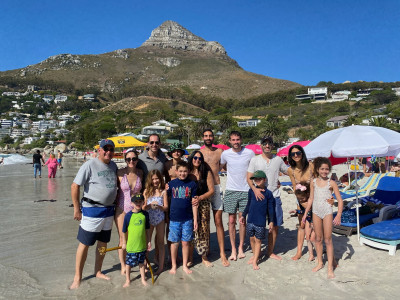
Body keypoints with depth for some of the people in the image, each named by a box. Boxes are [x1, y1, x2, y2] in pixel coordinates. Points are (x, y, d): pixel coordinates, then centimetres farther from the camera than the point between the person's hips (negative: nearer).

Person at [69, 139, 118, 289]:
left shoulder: (113, 165, 6)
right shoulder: (90, 165, -13)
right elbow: (75, 186, -13)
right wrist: (77, 209, -12)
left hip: (109, 210, 6)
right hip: (92, 210, -6)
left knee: (103, 242, 16)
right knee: (84, 243, 3)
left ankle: (97, 271, 33)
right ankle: (77, 277, 19)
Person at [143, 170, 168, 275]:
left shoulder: (163, 191, -1)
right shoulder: (146, 191, 2)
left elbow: (166, 207, -3)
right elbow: (143, 207, -1)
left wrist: (158, 206, -22)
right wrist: (149, 205, -20)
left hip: (160, 219, -1)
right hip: (149, 219, 1)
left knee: (160, 242, 8)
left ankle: (161, 266, 16)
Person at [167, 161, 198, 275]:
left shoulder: (192, 184, 0)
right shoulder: (172, 183, 1)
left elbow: (194, 204, 3)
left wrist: (195, 220, 2)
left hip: (187, 219, 0)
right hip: (174, 218, 0)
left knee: (185, 243, 9)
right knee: (174, 243, 8)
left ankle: (185, 265, 25)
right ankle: (173, 266, 25)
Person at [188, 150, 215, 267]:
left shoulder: (206, 173, 3)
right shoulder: (187, 173, 3)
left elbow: (211, 190, 2)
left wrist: (200, 197, -12)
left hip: (203, 204, 0)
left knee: (203, 229, 1)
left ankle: (204, 257, 16)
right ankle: (190, 257, 16)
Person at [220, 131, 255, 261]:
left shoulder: (249, 153, -5)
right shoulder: (225, 154, -2)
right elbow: (221, 166, 18)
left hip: (245, 191, -1)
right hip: (231, 190, 1)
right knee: (232, 221, 4)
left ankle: (241, 247, 21)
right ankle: (233, 249, 15)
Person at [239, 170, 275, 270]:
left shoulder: (268, 193, -6)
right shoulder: (251, 191, 4)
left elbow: (270, 209, -1)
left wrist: (271, 221, -2)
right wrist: (243, 215, 17)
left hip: (261, 221, -3)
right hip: (250, 220, 4)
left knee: (258, 240, 4)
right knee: (252, 239, 14)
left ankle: (255, 261, 11)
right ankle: (255, 255, 36)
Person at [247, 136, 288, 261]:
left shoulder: (278, 159, 8)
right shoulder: (254, 160, 0)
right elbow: (249, 178, -5)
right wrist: (255, 189, -20)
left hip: (274, 197, 3)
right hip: (259, 196, -3)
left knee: (275, 226, 8)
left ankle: (270, 252, 24)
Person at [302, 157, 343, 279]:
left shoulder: (331, 183, -6)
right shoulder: (314, 182, 3)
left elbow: (340, 200, -6)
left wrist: (339, 215, -16)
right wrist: (305, 213, 11)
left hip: (327, 212, -3)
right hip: (316, 212, 3)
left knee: (328, 240, -1)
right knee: (318, 238, 11)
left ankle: (330, 267, 7)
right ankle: (320, 262, 25)